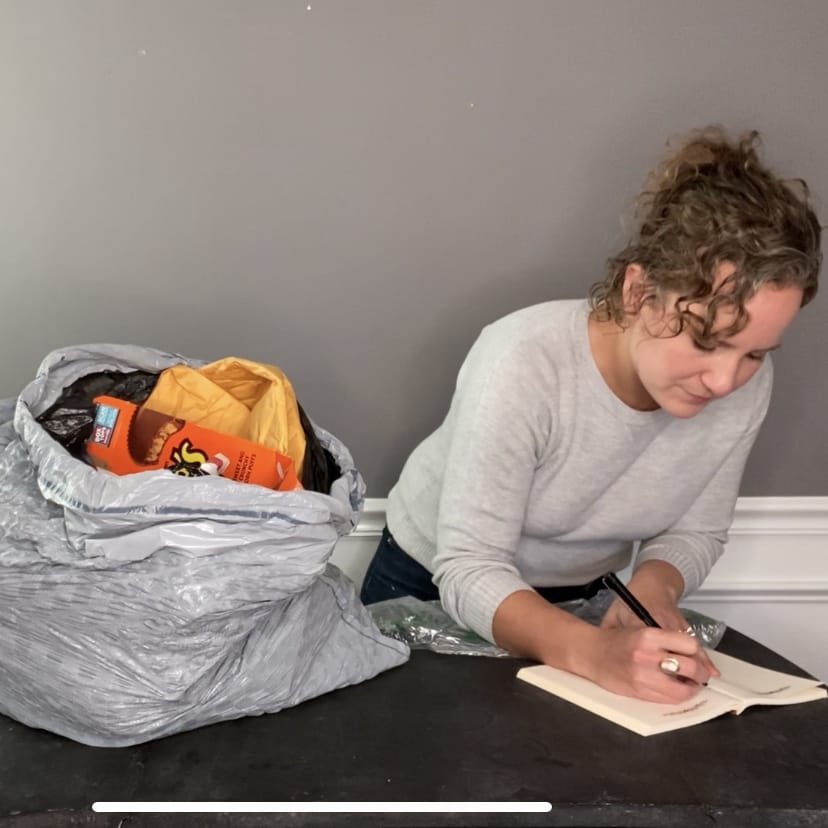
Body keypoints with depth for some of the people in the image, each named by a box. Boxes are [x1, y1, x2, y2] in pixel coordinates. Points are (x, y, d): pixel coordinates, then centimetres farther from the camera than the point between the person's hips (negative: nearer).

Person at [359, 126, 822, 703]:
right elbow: (469, 571, -32)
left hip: (576, 601, 2)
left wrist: (651, 586, -26)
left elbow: (695, 532, -5)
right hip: (435, 588, -2)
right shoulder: (524, 364, -33)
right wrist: (593, 652, -47)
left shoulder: (746, 385, -19)